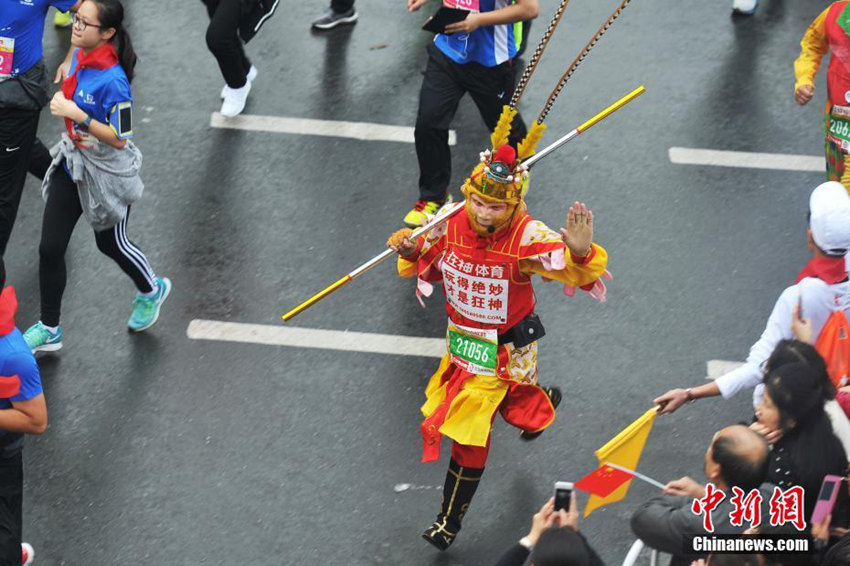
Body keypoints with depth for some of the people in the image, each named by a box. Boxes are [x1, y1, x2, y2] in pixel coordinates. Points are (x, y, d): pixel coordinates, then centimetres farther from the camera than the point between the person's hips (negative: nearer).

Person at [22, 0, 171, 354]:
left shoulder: (112, 80, -31)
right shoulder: (79, 57, -6)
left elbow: (119, 139, -27)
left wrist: (78, 115, -32)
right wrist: (62, 99, -2)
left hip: (106, 174, -7)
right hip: (72, 162, 7)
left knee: (110, 243, 18)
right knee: (50, 248, 8)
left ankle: (151, 291, 49)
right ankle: (48, 329, 23)